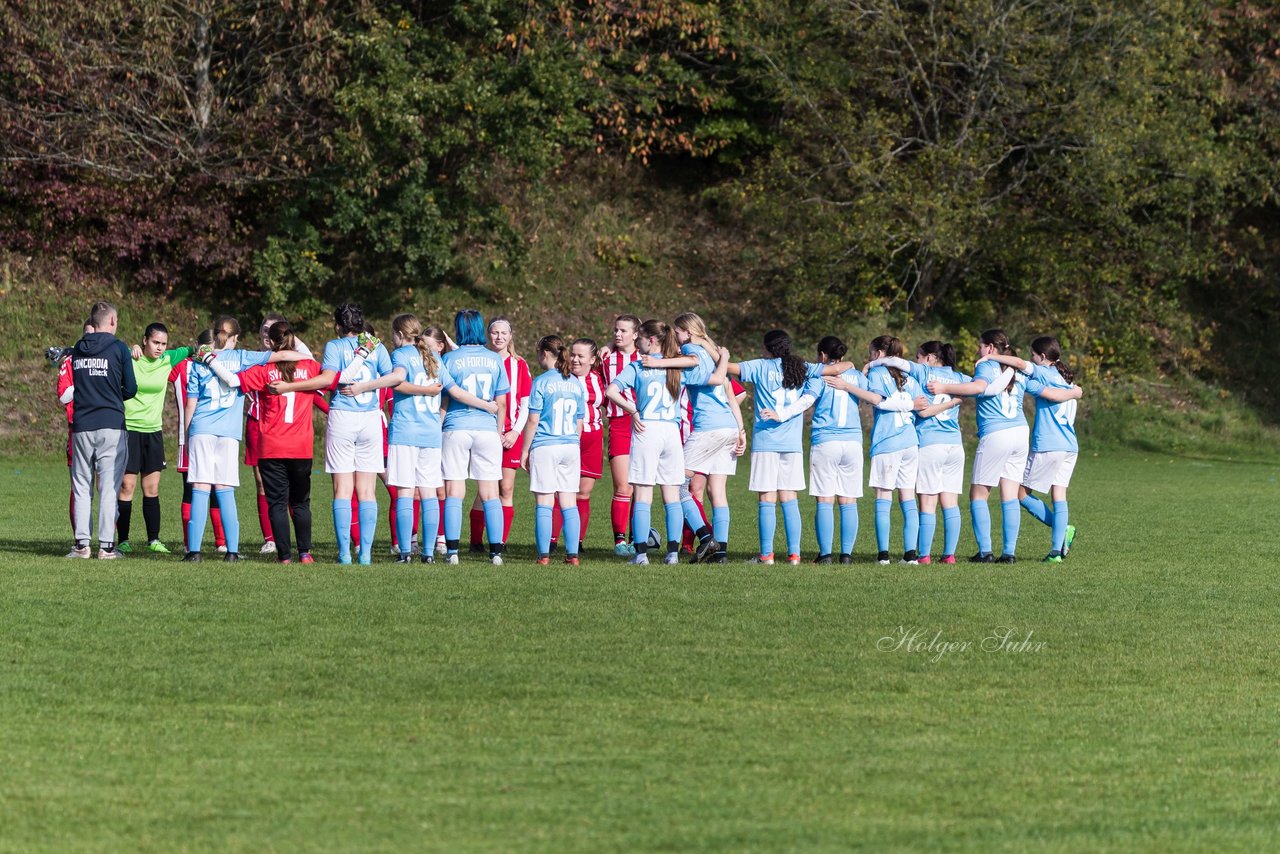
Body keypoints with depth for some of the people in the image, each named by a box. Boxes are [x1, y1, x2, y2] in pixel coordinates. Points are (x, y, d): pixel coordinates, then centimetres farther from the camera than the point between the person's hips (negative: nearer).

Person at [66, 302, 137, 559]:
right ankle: (106, 545, -4)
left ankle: (81, 544, 4)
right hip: (111, 426, -3)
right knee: (109, 487, -1)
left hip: (81, 426, 3)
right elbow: (131, 389, -1)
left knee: (81, 487, 8)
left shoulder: (77, 350, 8)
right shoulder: (118, 348, -4)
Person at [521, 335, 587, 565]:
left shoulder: (542, 382, -7)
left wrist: (525, 451, 0)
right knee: (569, 504, 6)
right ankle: (572, 554, 3)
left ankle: (544, 555, -3)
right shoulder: (576, 383, 9)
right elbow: (579, 423, 14)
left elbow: (533, 420, -7)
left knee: (544, 504, -1)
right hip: (571, 447, 5)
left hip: (544, 447, -5)